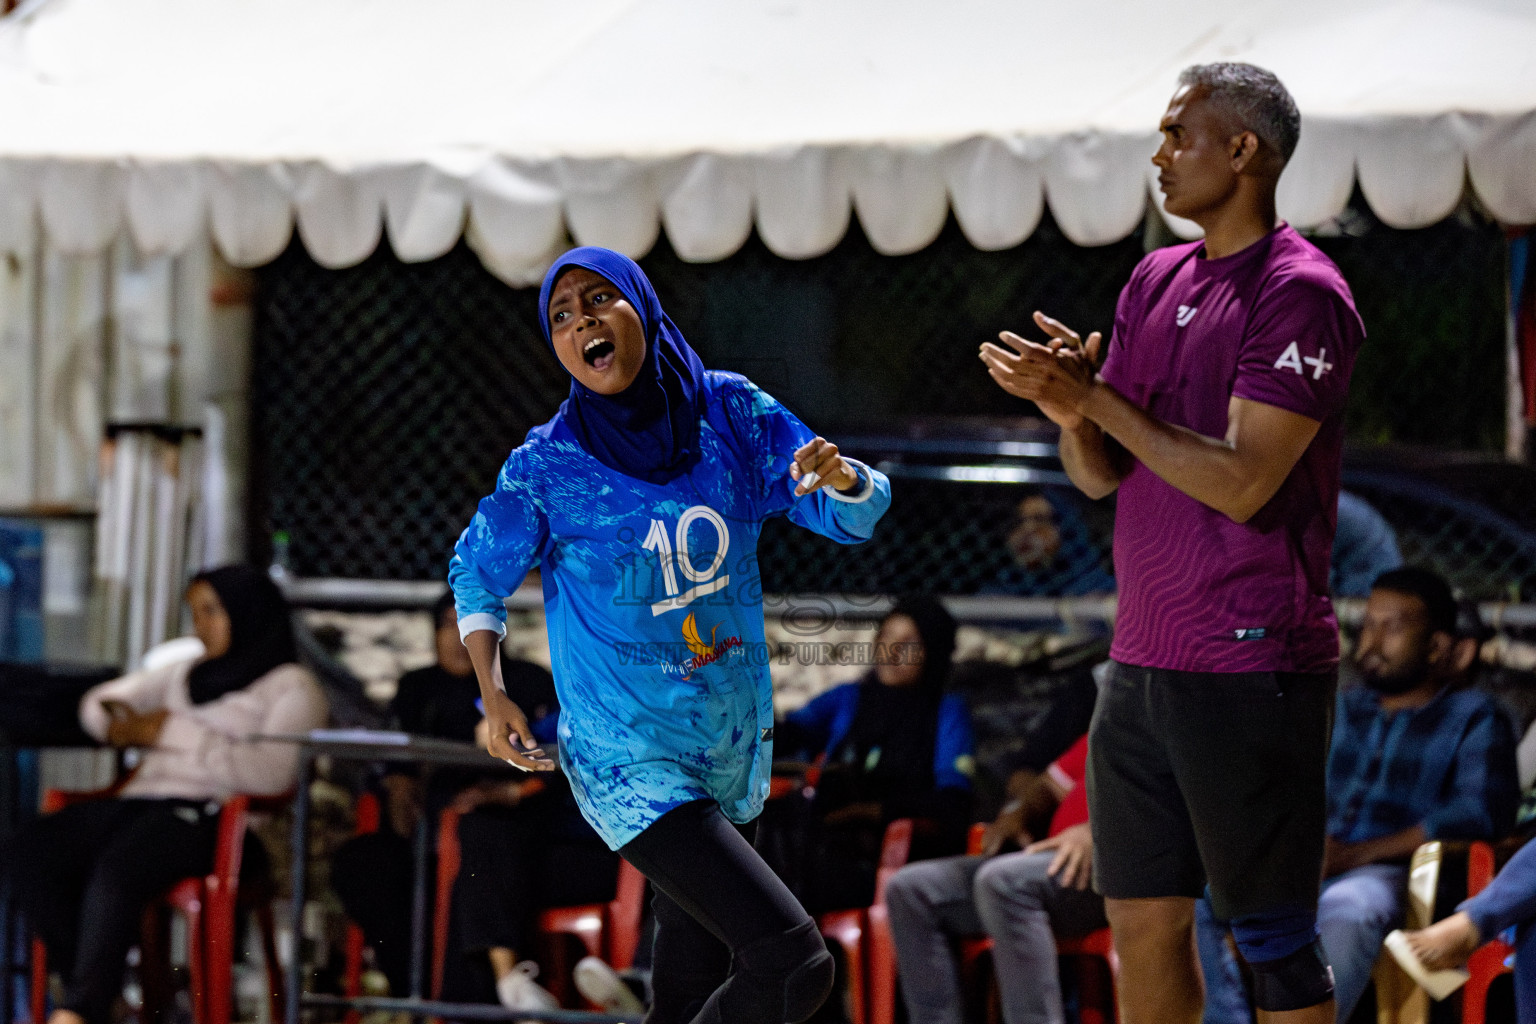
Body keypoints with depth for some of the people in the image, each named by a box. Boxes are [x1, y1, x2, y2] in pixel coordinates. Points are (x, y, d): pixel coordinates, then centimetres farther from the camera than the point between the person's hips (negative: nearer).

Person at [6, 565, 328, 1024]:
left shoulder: (292, 688, 7)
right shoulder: (185, 674, 30)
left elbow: (272, 772, -11)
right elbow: (98, 702, 33)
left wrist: (177, 734, -8)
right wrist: (118, 723, 8)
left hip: (211, 814, -7)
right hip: (141, 800, 7)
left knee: (116, 869, -37)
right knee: (31, 849, -20)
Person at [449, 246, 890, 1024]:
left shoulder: (732, 414, -2)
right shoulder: (547, 467, -10)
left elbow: (856, 517, 3)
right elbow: (476, 575, 6)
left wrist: (840, 476, -20)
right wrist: (492, 695, -6)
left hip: (735, 752, 5)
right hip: (629, 764, -5)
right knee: (793, 960, -20)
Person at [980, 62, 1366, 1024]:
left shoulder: (1300, 292, -11)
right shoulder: (1157, 280, 14)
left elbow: (1242, 482, -18)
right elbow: (1101, 475, 14)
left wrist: (1099, 400, -17)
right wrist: (1072, 409, -8)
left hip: (1252, 665, -8)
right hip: (1143, 658, 8)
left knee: (1272, 937, -5)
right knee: (1142, 922, 9)